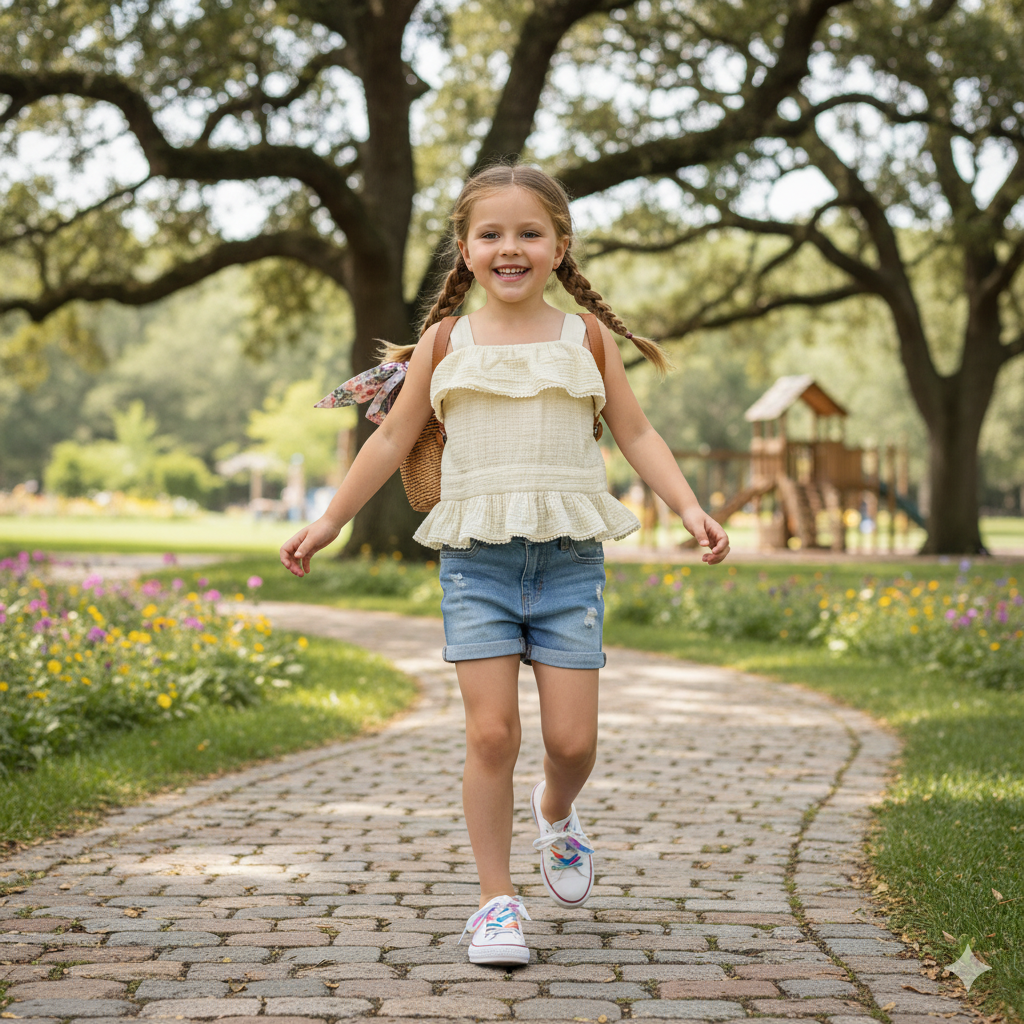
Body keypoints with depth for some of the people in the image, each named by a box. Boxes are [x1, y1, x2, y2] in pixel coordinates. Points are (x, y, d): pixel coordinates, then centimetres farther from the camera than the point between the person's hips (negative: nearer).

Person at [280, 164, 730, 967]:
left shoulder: (586, 339, 7)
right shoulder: (446, 344, 7)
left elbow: (636, 433, 10)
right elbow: (394, 438, 15)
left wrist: (690, 508, -3)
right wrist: (332, 521, 14)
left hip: (569, 561, 0)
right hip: (477, 560, 0)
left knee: (573, 737, -2)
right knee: (491, 733, -8)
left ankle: (557, 813, 34)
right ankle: (497, 900, 5)